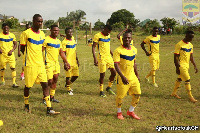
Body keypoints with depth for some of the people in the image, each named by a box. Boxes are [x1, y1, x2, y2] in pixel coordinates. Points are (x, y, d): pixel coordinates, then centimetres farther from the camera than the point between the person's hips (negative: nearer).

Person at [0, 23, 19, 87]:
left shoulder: (12, 35, 3)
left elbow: (15, 44, 8)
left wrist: (11, 50, -7)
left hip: (10, 54, 0)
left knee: (13, 68, -8)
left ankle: (14, 82, -7)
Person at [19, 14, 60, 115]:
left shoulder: (42, 34, 10)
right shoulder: (26, 33, -8)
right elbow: (22, 49, -2)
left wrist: (36, 55, 10)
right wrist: (30, 56, 2)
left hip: (40, 64, 5)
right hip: (30, 64, -5)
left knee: (45, 84, -2)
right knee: (28, 86, 7)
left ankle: (49, 109, -1)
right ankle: (26, 105, 31)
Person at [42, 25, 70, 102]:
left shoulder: (58, 41, 14)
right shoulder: (46, 40, -8)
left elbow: (61, 53, 19)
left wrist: (66, 62, 16)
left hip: (56, 63, 7)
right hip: (48, 64, -7)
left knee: (55, 80, 11)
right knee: (50, 81, -8)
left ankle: (52, 97, 23)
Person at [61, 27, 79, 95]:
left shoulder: (73, 40, 10)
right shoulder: (64, 42, -10)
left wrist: (77, 60, 16)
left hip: (74, 62, 7)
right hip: (68, 62, -6)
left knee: (76, 75, 10)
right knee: (68, 76, 2)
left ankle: (68, 85, 33)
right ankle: (69, 89, 21)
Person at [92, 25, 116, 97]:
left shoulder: (108, 36, 11)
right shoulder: (97, 36, -10)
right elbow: (93, 47, -11)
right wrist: (95, 58, -19)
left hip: (109, 57, 7)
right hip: (102, 58, -7)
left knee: (114, 72, 4)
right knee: (102, 75, -2)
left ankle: (109, 87, 23)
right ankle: (101, 91, 14)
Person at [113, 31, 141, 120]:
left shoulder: (134, 49, 7)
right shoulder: (118, 50, -13)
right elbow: (116, 65, -20)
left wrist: (137, 75, 19)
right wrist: (122, 77, -30)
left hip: (133, 77, 6)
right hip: (123, 78, -6)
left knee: (137, 94, 6)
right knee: (120, 96, 2)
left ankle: (130, 111, 26)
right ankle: (119, 112, 27)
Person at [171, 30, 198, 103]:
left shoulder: (190, 45, 8)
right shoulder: (179, 45, -16)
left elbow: (191, 56, 14)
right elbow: (176, 57, -16)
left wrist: (195, 66, 9)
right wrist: (177, 68, -18)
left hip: (186, 65, 8)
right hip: (181, 65, -8)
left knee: (179, 79, 16)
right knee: (187, 80, -7)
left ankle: (174, 93, 29)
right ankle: (190, 96, 2)